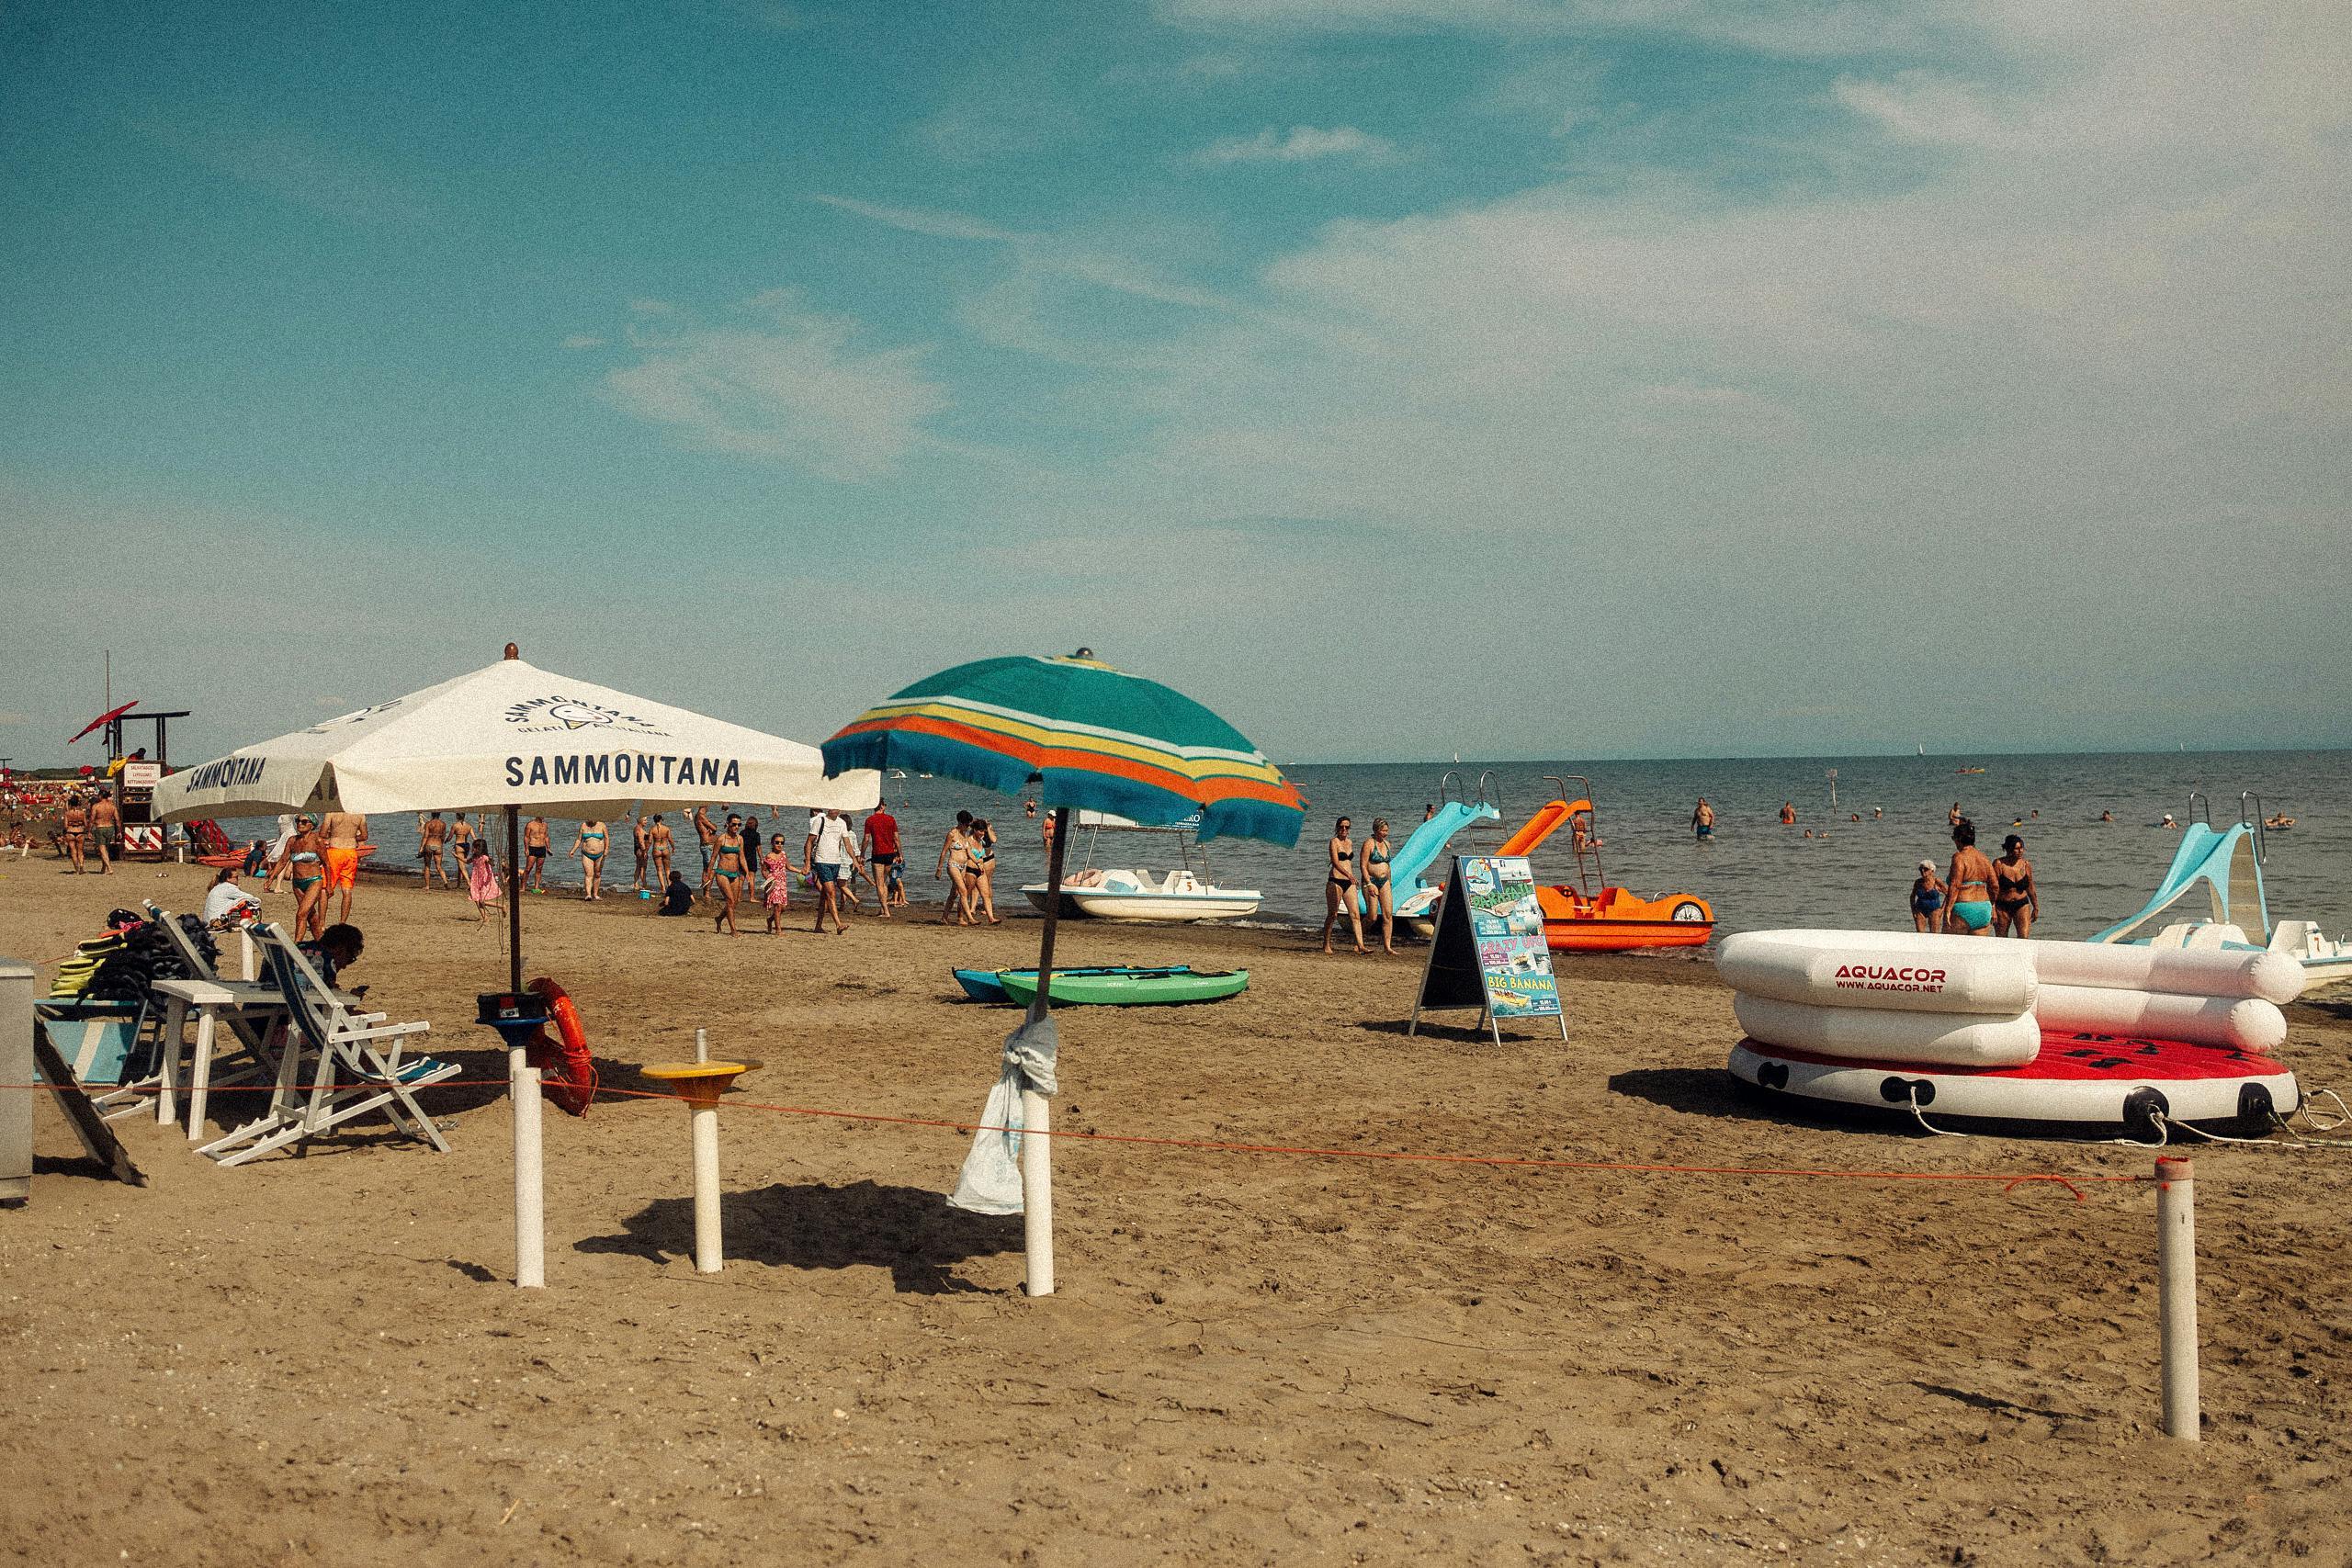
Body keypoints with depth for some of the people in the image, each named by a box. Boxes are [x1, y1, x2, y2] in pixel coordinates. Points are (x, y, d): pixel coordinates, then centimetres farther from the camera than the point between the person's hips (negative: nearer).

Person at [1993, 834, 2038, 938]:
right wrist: (1992, 910, -15)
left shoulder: (2026, 865, 2)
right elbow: (1993, 888, -11)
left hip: (2022, 905, 2)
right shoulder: (1999, 864, -10)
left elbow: (2030, 889, 14)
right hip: (2002, 907, -2)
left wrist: (2036, 907, 18)